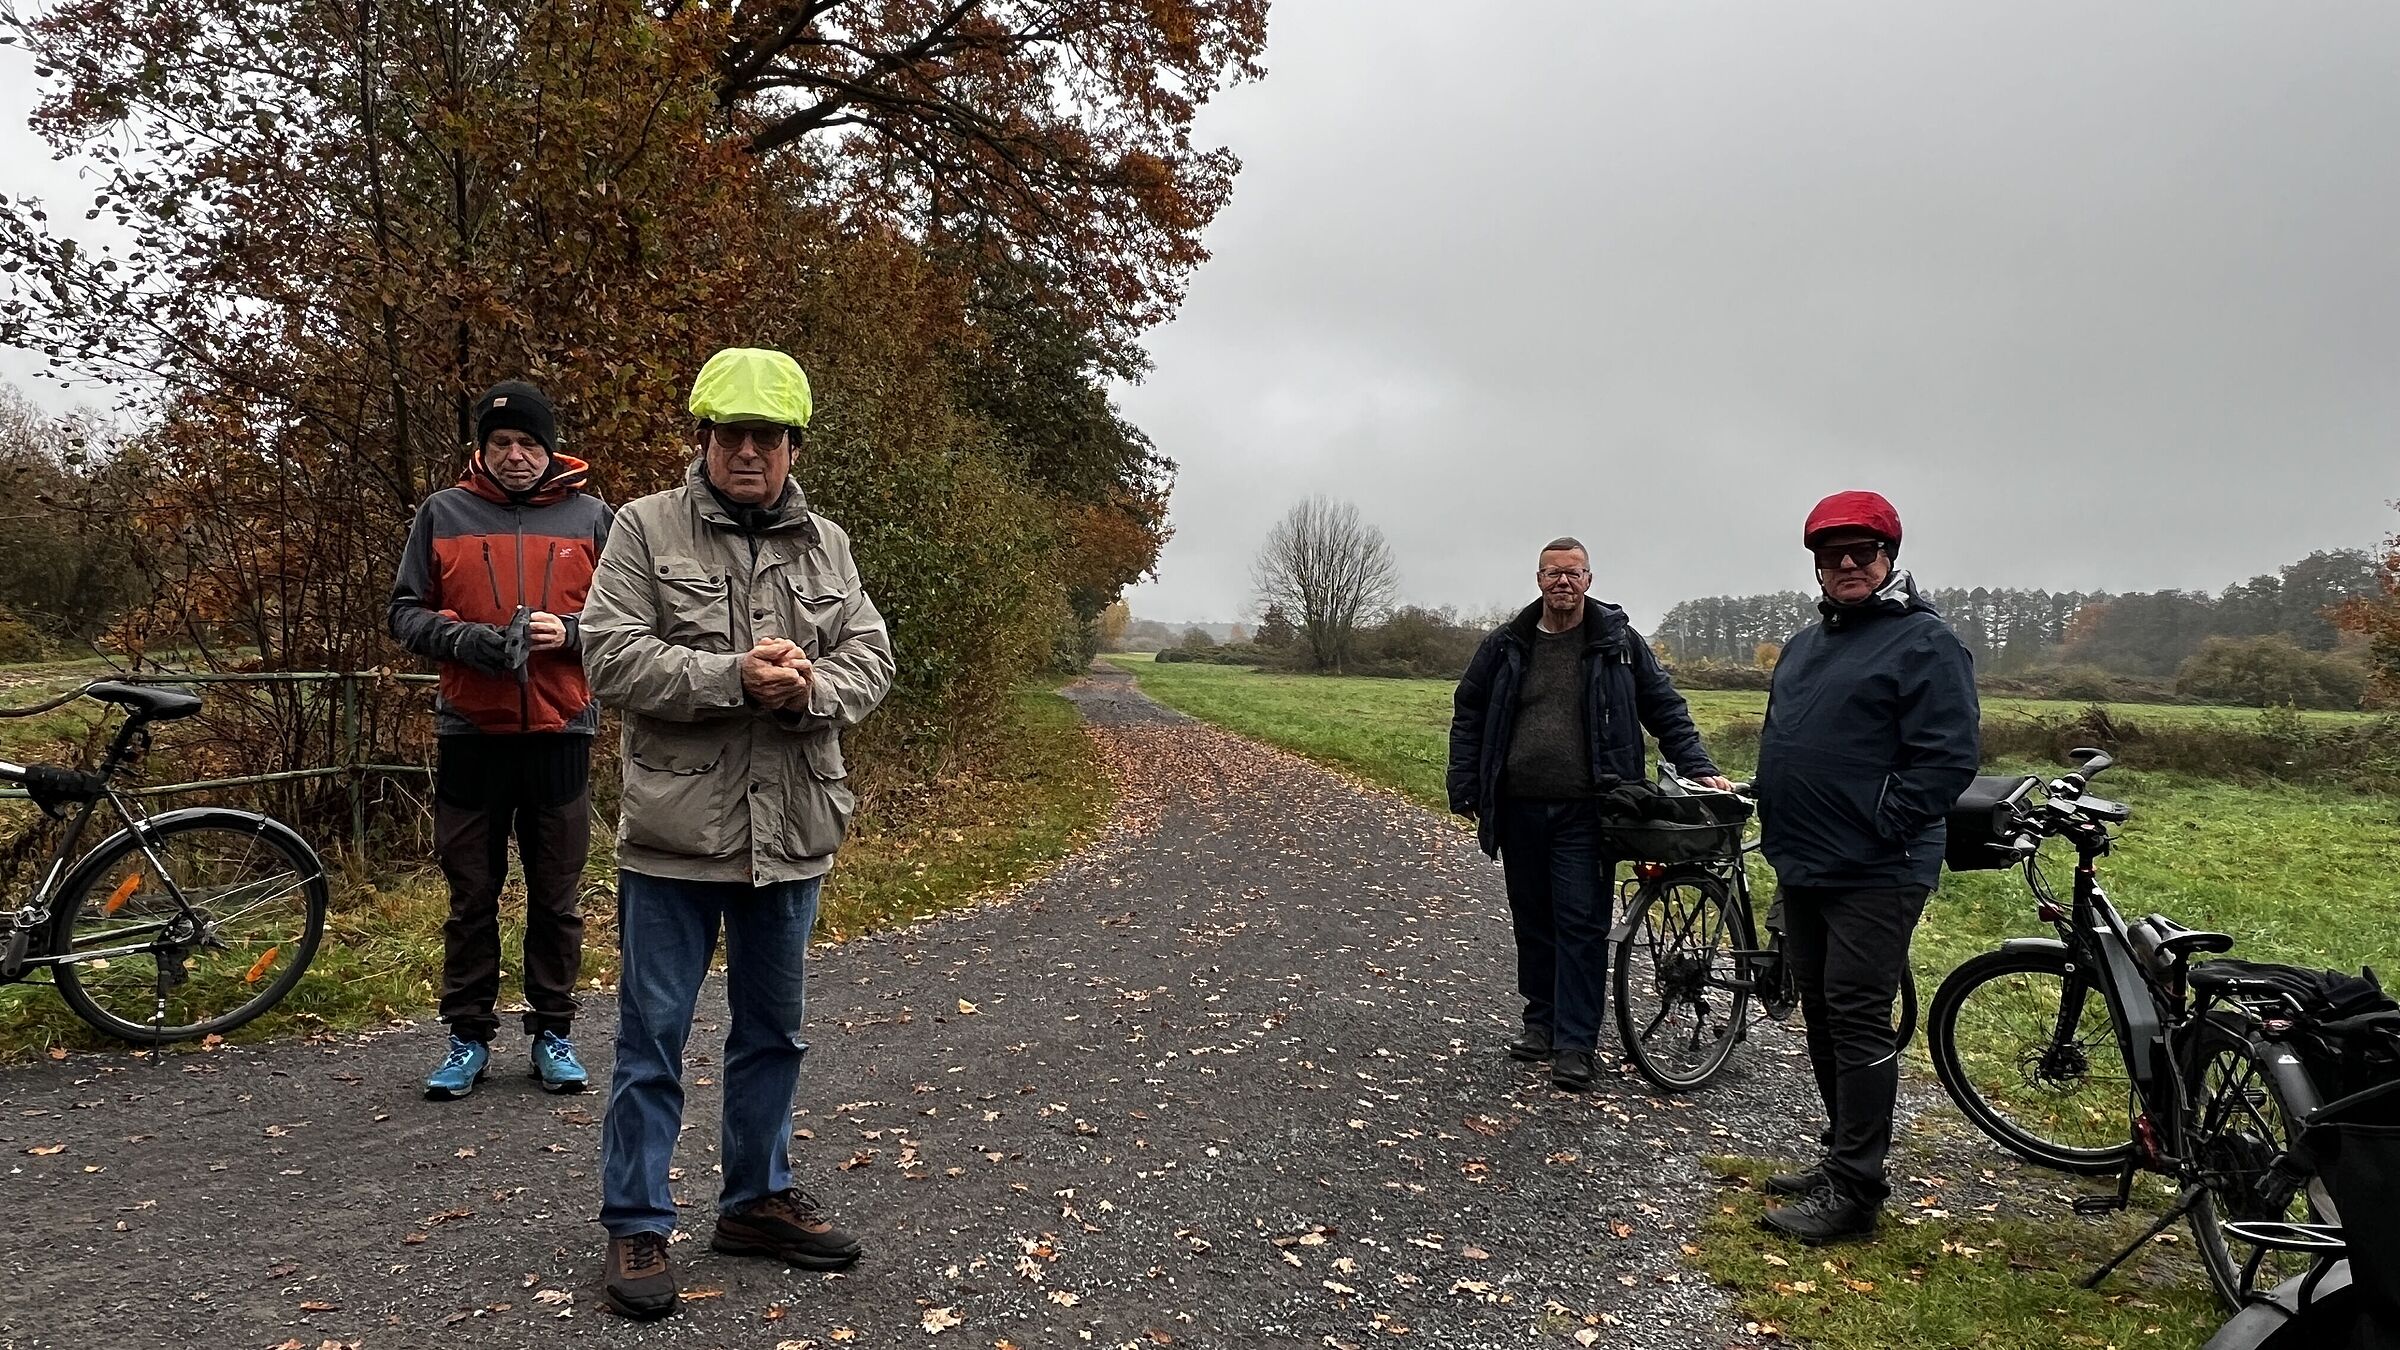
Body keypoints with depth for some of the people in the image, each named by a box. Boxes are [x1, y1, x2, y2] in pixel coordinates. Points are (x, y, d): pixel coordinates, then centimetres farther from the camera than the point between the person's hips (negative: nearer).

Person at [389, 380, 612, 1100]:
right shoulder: (442, 513, 5)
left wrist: (568, 633, -14)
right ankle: (469, 1036, 20)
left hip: (560, 731, 0)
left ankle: (553, 1031, 20)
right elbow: (405, 612, 6)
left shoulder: (591, 516, 5)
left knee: (557, 895, 7)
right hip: (470, 733, 0)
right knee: (471, 894, 8)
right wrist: (464, 640, -13)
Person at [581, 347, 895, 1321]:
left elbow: (870, 661, 4)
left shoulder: (827, 545, 9)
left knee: (772, 1030, 16)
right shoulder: (647, 528, -3)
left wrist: (807, 688, -17)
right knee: (652, 1038, 6)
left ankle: (758, 1198, 33)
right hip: (675, 835, -4)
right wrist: (734, 675, -21)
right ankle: (635, 1224, 20)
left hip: (793, 832, 4)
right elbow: (612, 656, -11)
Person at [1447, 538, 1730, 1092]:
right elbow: (1468, 716, 12)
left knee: (1581, 923, -4)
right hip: (1519, 808, 3)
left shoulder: (1619, 643, 3)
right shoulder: (1505, 646, 7)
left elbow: (1667, 711, 8)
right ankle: (1542, 1020, 25)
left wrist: (1698, 769, -2)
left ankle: (1575, 1043, 2)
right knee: (1532, 919, 12)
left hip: (1585, 811, -3)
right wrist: (1466, 791, 6)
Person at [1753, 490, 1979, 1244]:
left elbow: (1949, 756, -17)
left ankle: (1854, 1190, 1)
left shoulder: (1925, 643, -9)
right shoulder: (1804, 645, 17)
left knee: (1857, 1021, -6)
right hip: (1802, 869, 9)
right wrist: (1777, 826, 15)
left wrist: (1879, 826, -18)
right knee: (1822, 1018, 15)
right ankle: (1844, 1157, 28)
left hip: (1874, 876, -9)